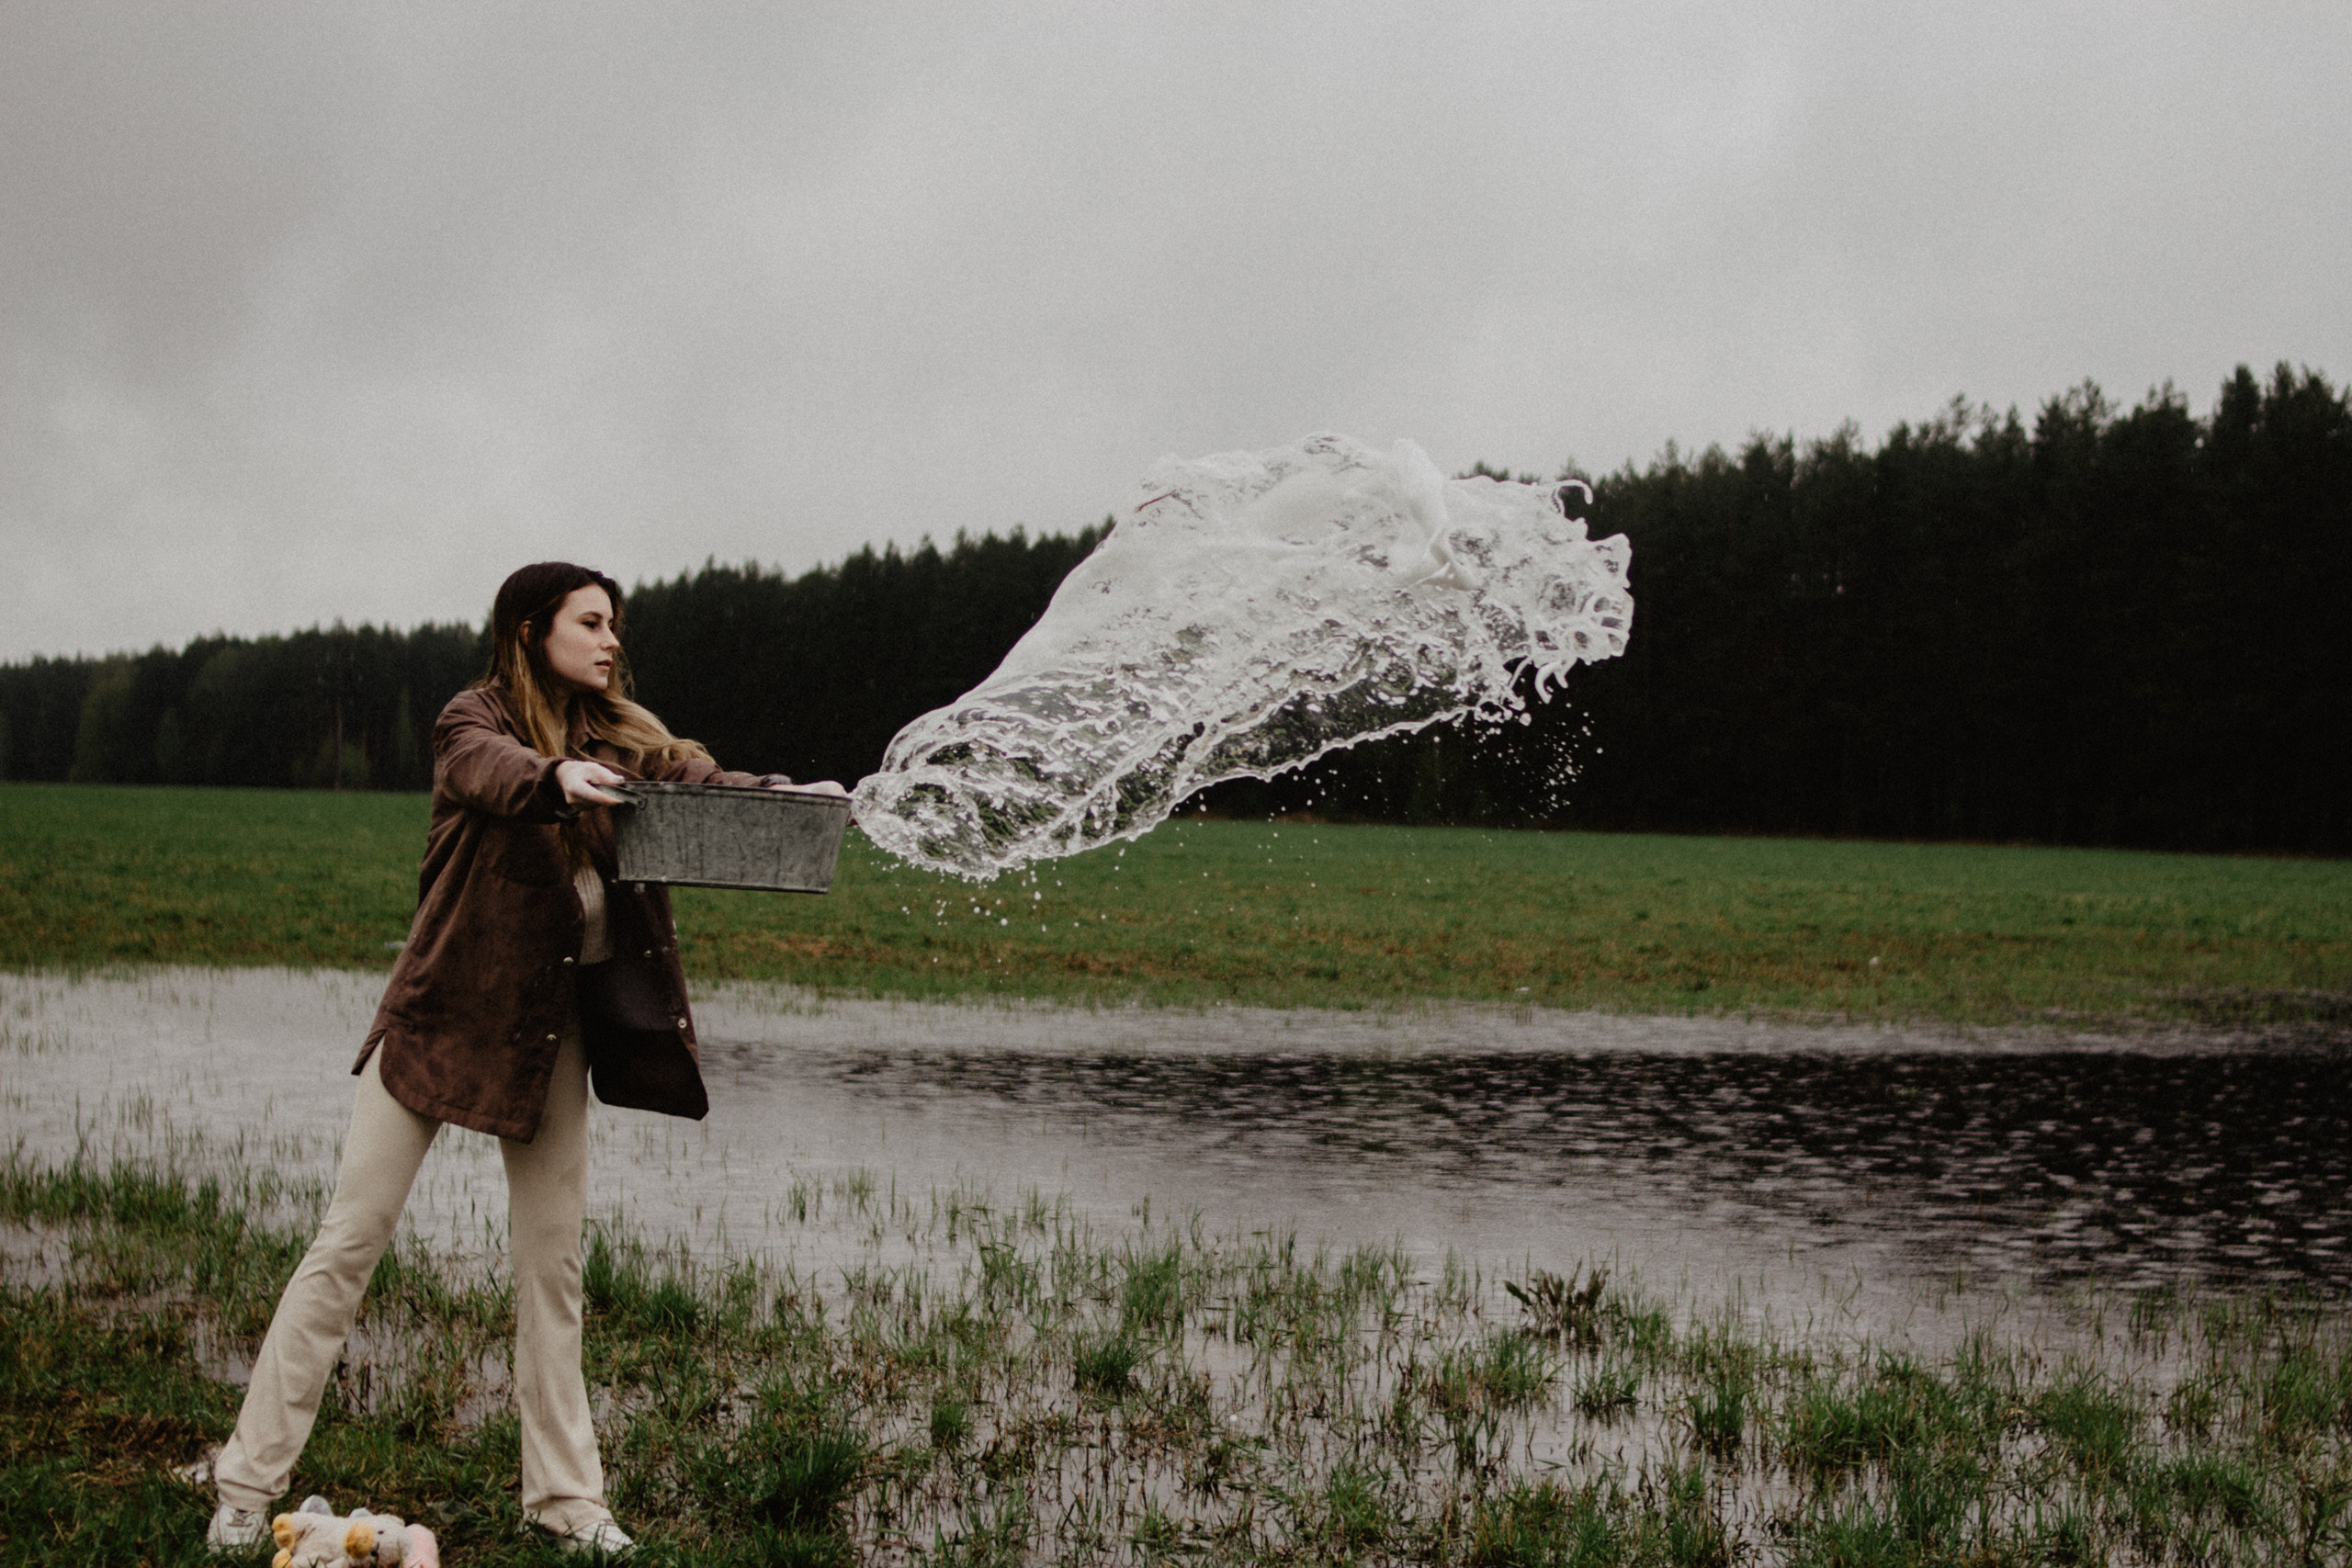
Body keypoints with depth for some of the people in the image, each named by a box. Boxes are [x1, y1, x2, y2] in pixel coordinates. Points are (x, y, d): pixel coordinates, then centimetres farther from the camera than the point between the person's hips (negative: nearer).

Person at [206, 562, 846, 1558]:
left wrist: (790, 797, -25)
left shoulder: (622, 737, 7)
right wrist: (559, 777, -52)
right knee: (350, 1242, -2)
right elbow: (495, 769, -30)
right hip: (445, 1009, -5)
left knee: (553, 1260, 8)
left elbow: (701, 779, -5)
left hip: (556, 1024, 5)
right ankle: (248, 1484, 6)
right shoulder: (474, 722, -9)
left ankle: (564, 1493, 16)